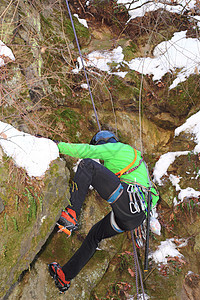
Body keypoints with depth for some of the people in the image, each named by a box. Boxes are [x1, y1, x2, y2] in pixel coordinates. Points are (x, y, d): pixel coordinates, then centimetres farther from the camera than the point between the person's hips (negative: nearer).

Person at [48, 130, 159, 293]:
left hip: (125, 200, -10)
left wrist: (57, 145, 3)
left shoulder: (117, 148, 13)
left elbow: (87, 151, -3)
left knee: (88, 164, -8)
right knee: (95, 234, 24)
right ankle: (65, 276, 29)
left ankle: (71, 214, -20)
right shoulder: (135, 157, 39)